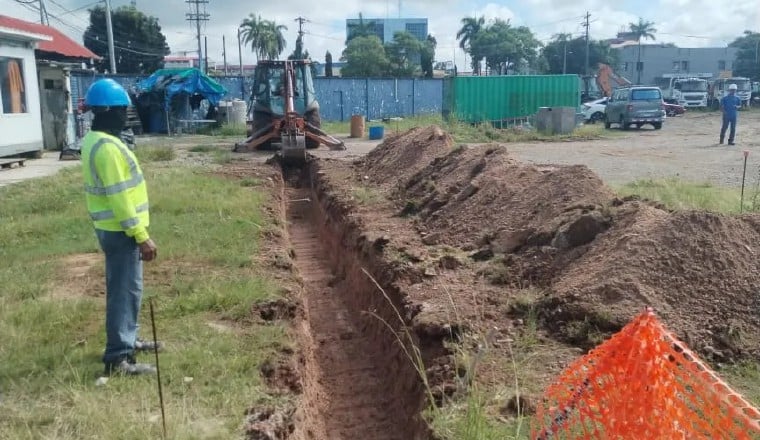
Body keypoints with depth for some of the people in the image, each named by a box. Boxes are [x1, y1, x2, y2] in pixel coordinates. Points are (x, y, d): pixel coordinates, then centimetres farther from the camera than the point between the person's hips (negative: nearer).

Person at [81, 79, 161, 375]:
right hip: (120, 231, -10)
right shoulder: (107, 146, -22)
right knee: (125, 291, -5)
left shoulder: (95, 140, 12)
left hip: (112, 227, 10)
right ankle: (118, 358, 1)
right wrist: (141, 236, -21)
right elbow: (119, 196, -24)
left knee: (123, 288, 20)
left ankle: (127, 340, 33)